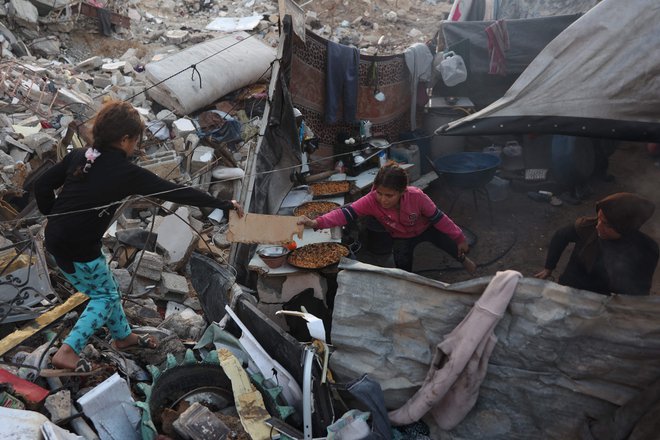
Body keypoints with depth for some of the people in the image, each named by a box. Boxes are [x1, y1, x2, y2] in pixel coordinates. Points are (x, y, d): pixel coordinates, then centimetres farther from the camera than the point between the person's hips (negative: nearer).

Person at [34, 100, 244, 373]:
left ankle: (124, 336, 41)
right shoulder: (126, 172, -17)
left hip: (55, 238, 8)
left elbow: (42, 186, 4)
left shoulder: (78, 157, 1)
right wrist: (224, 204, -10)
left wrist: (54, 217, 19)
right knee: (105, 296, 14)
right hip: (79, 248, -8)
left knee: (105, 289, 23)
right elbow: (176, 193, -15)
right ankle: (67, 352, 9)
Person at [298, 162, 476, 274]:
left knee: (459, 247, 2)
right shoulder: (371, 200, -36)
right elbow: (346, 212, -45)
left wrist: (459, 238, -15)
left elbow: (438, 218, -24)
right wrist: (316, 222, -60)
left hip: (426, 228, 0)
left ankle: (463, 259, 43)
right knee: (402, 267, -19)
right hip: (402, 237, 0)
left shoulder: (416, 197, -38)